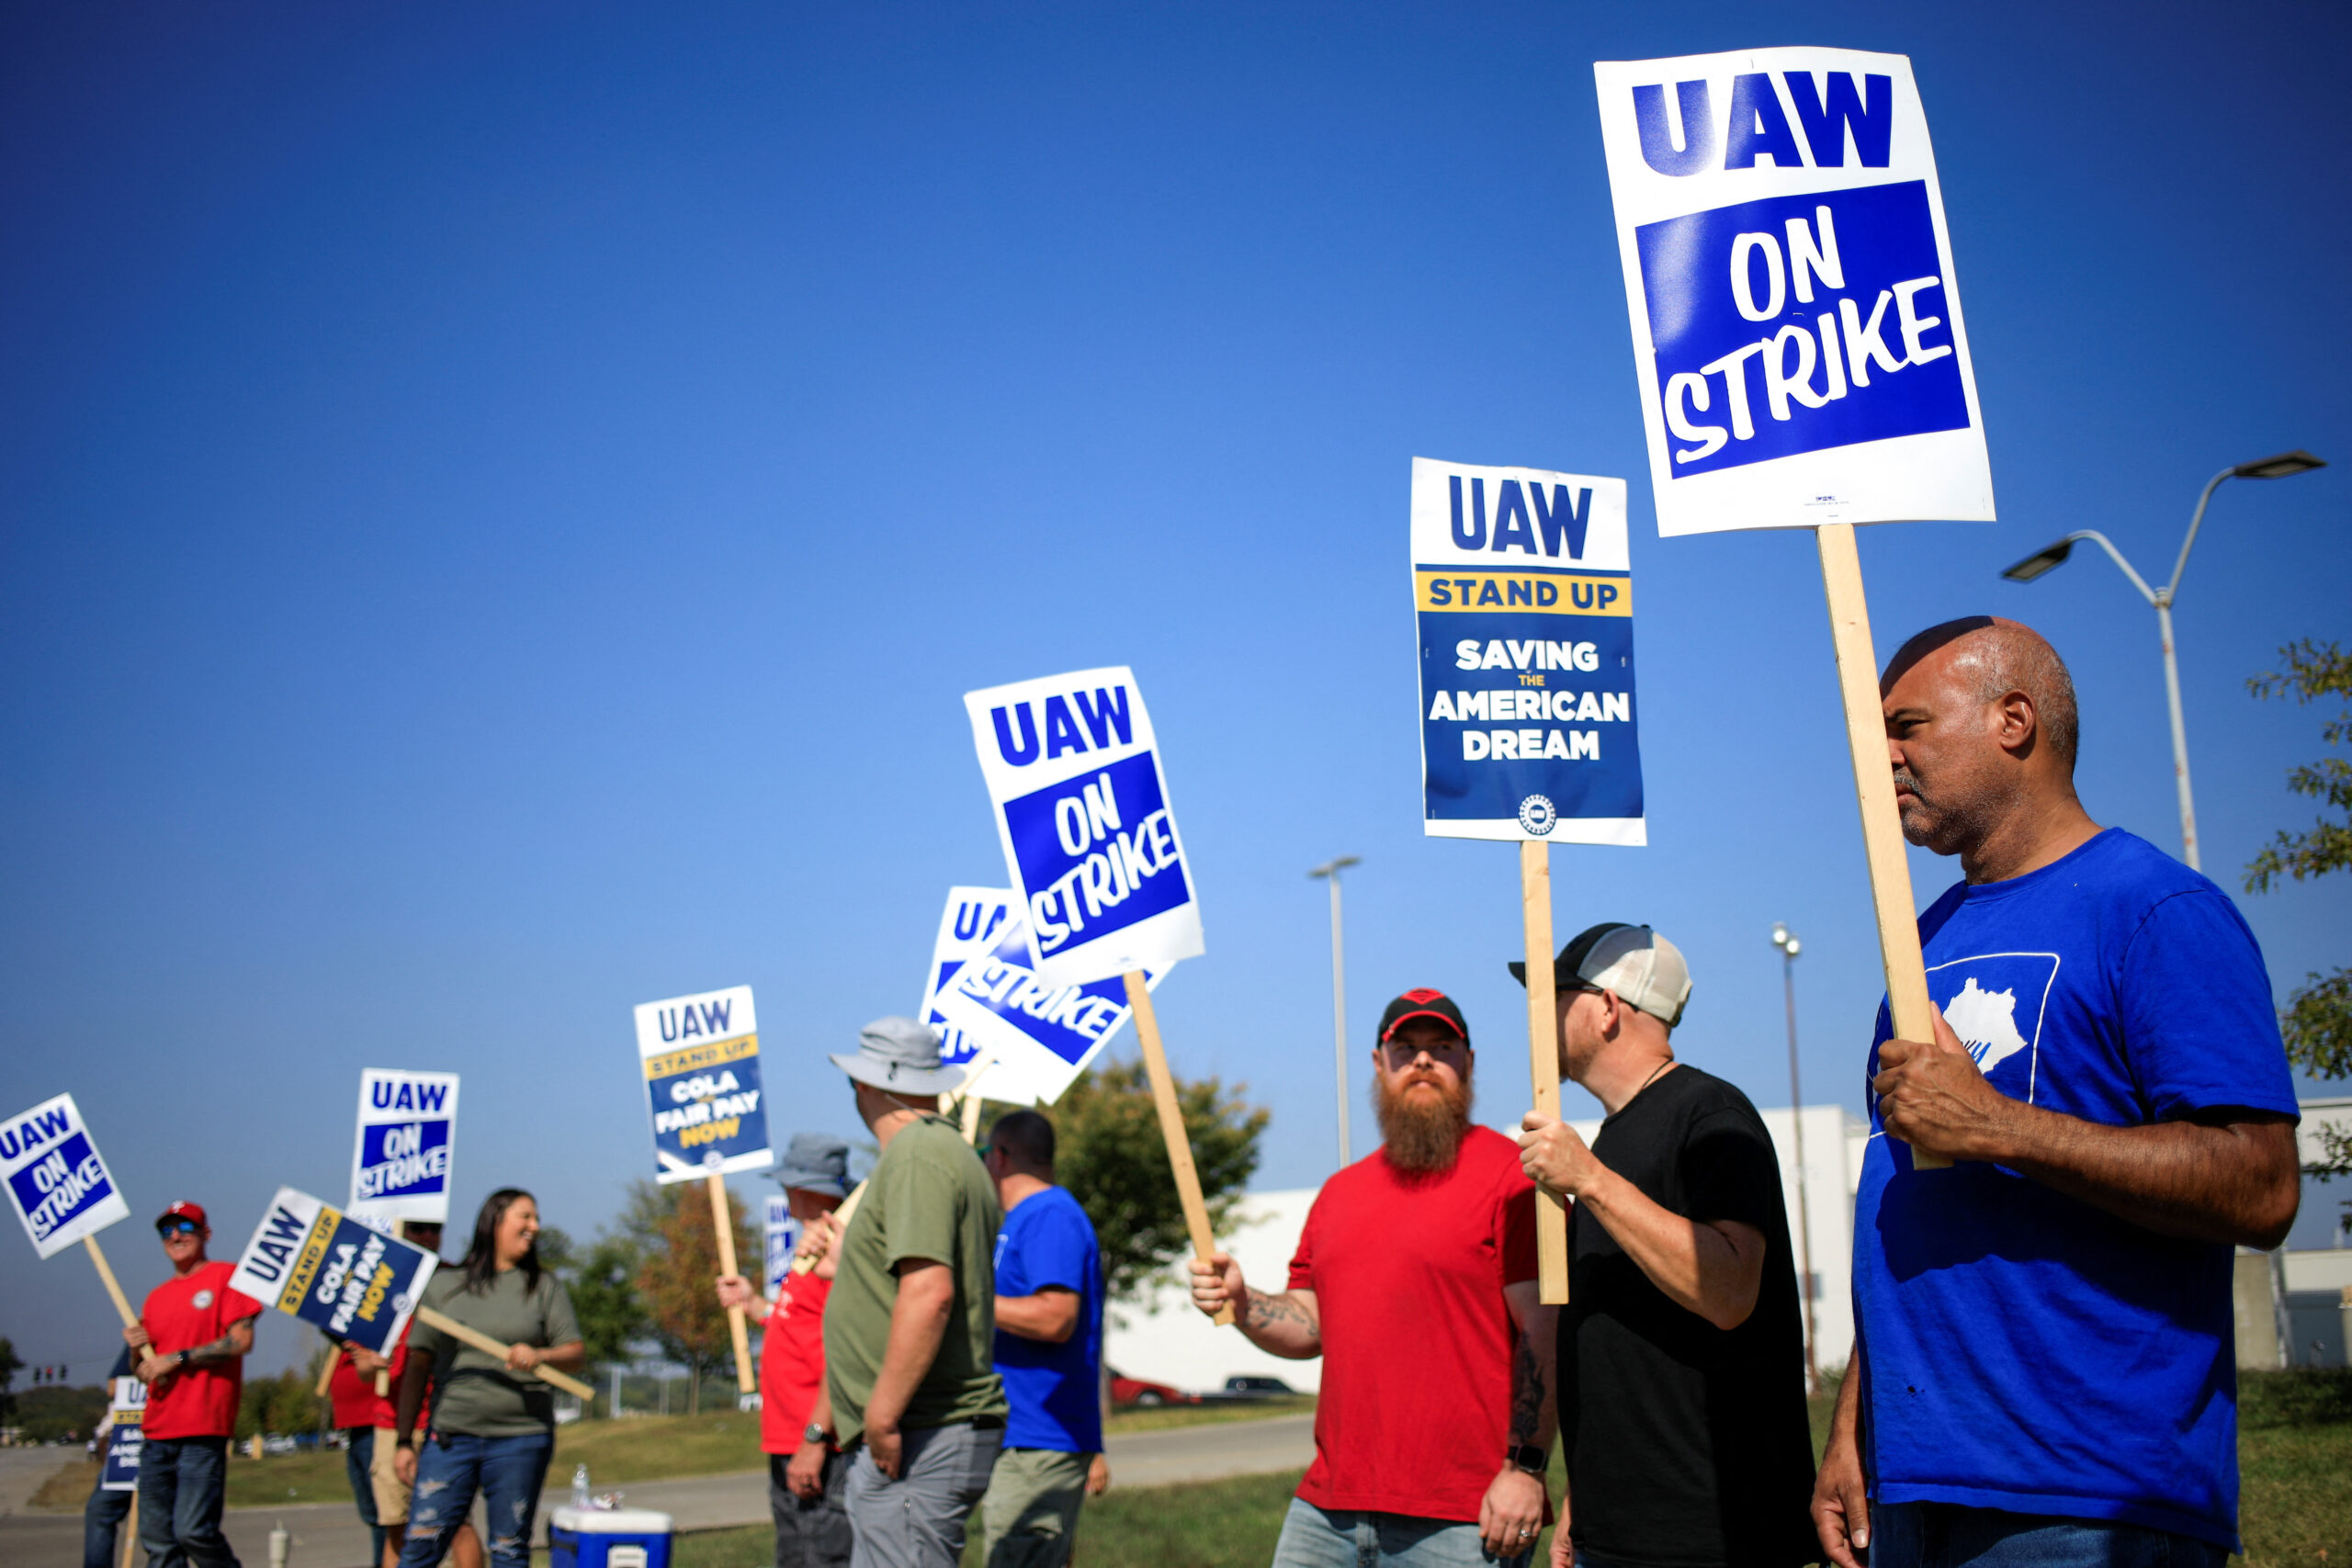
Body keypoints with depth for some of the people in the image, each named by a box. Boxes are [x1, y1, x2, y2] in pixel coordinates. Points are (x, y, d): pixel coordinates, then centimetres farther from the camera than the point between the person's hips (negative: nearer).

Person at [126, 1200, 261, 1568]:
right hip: (157, 1428, 7)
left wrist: (177, 1358, -10)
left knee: (195, 1531, -15)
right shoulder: (156, 1296, 21)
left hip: (203, 1430, -6)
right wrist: (137, 1349, 3)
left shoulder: (226, 1276, 2)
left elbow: (241, 1341, -9)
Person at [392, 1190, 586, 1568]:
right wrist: (403, 1441, 4)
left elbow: (576, 1351, 4)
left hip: (520, 1439, 0)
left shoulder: (545, 1286, 10)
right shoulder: (444, 1284, 9)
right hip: (449, 1437, 0)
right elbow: (417, 1365, 8)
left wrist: (540, 1356, -17)